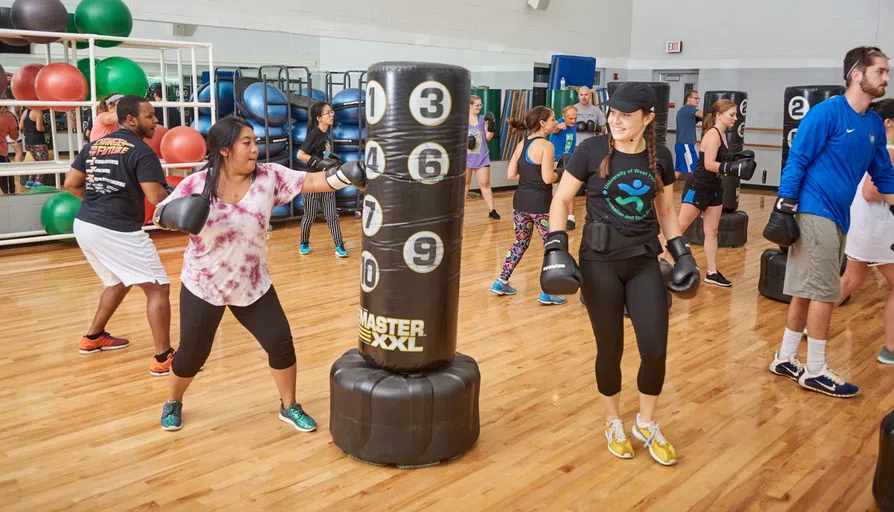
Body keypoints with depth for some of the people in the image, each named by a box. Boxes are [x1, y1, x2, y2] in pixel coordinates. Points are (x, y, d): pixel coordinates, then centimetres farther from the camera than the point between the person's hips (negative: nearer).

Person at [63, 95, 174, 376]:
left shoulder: (94, 145, 11)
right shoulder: (142, 152, -11)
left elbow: (71, 184, 15)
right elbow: (158, 199, -18)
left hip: (84, 226, 9)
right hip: (118, 232, -9)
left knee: (118, 282, 29)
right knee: (158, 288, -3)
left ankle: (93, 337, 40)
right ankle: (163, 358, -5)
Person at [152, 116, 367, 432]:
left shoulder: (269, 177, -11)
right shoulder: (197, 184, -15)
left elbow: (313, 181, -17)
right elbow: (160, 215, -8)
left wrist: (348, 174, -34)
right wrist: (176, 214, -32)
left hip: (253, 285, 2)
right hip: (202, 286, -2)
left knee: (281, 343, 0)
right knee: (192, 353, 10)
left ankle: (289, 407, 23)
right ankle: (173, 403, 41)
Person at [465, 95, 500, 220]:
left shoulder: (483, 119, 3)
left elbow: (488, 137, 2)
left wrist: (491, 125, -14)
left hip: (482, 157, 2)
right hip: (466, 156, -2)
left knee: (485, 184, 4)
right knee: (465, 183, 9)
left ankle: (491, 210, 8)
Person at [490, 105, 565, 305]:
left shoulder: (521, 145, 7)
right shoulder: (546, 146, -13)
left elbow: (511, 175, 5)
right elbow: (548, 178, -20)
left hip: (520, 201, 7)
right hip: (540, 204, -7)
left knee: (520, 243, 21)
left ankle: (501, 282, 24)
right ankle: (547, 292, 7)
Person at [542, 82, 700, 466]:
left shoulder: (660, 157, 0)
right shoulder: (592, 150, -10)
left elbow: (666, 210, 13)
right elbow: (560, 200, -4)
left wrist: (681, 252, 7)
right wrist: (556, 247, -14)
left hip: (644, 261, 3)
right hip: (600, 260, -3)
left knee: (655, 350, 1)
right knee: (610, 349, 5)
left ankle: (647, 425, 27)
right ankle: (613, 424, 30)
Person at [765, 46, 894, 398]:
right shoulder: (827, 112, -10)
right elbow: (796, 160, -12)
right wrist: (785, 207, -16)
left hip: (838, 218, 8)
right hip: (815, 213, -7)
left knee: (808, 291, 12)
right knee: (825, 293, -4)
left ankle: (785, 359, 22)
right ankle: (815, 371, 7)